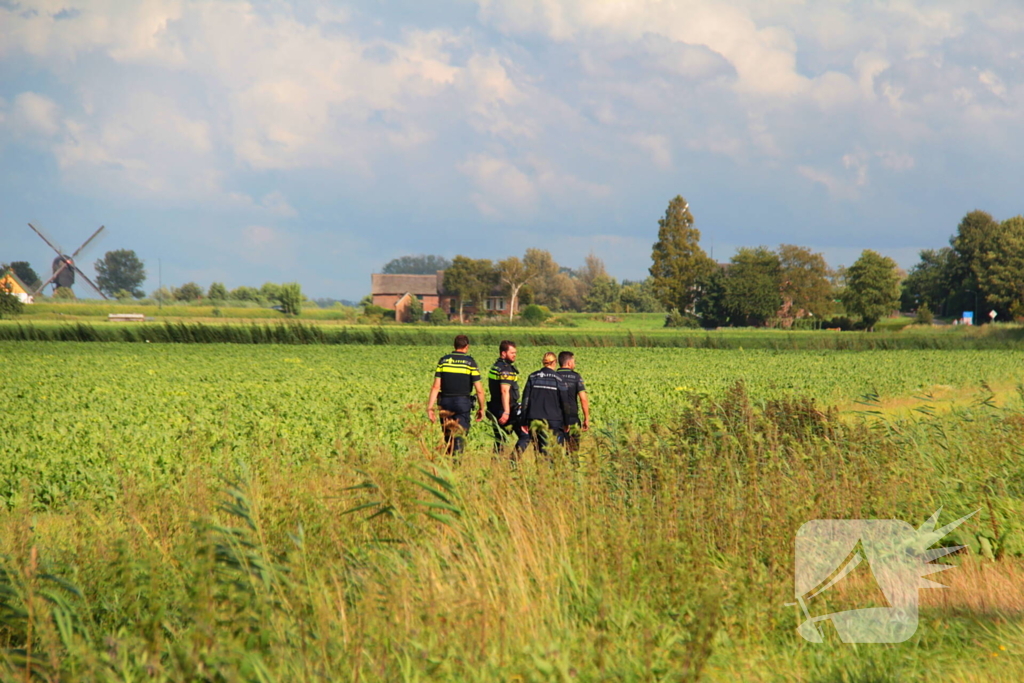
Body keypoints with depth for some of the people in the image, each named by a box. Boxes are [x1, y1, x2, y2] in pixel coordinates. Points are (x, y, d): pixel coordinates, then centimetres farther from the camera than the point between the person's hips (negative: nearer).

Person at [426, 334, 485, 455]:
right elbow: (479, 390, -5)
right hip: (463, 403, -3)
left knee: (447, 436, 16)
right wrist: (481, 408, 7)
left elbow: (436, 387, -3)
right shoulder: (470, 362, -4)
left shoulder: (443, 361, 2)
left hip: (445, 402, 3)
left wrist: (430, 407, -2)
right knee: (460, 437, -3)